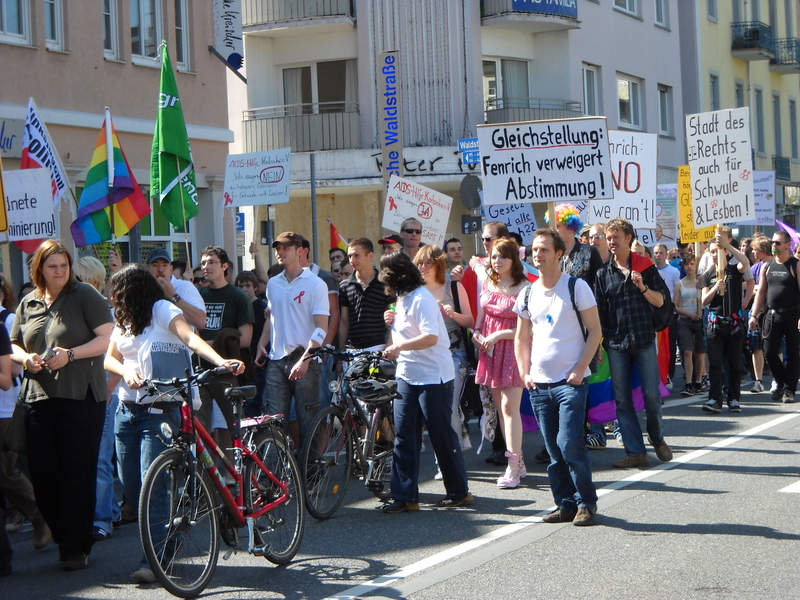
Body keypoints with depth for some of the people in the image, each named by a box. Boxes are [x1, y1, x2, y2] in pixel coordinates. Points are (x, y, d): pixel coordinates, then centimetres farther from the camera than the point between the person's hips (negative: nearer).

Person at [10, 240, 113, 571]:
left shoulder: (85, 295, 0)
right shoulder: (28, 303, 15)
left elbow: (107, 338, -6)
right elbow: (13, 345, 21)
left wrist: (70, 354, -17)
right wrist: (25, 358, -1)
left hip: (81, 397, -5)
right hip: (39, 397, 5)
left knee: (77, 474, -3)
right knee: (42, 474, 3)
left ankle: (77, 547, 6)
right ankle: (64, 535, 19)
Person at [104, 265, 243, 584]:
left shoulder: (162, 310, -7)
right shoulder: (123, 321, 16)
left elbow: (190, 337, -22)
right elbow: (110, 358, 9)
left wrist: (221, 361, -39)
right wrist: (127, 371, -14)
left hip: (159, 411, -7)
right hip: (127, 410, 7)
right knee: (131, 488, 7)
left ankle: (153, 560, -8)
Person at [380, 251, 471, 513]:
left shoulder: (421, 299, -16)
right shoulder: (402, 299, 14)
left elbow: (431, 337, -26)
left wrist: (399, 347, -29)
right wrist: (393, 322, 8)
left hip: (432, 377, -9)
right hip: (407, 376, 9)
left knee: (442, 435, 1)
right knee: (403, 437, 4)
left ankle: (459, 491, 15)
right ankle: (404, 496, 7)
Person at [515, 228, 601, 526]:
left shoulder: (576, 287, -4)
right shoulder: (528, 294, 10)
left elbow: (595, 331, -4)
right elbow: (522, 338, 18)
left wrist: (580, 370, -12)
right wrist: (525, 373, 5)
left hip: (570, 381, -5)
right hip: (539, 384, 5)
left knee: (569, 443, -12)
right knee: (553, 449, 7)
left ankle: (586, 503, 1)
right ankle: (565, 504, 17)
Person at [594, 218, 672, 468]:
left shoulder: (645, 266, 4)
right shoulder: (603, 272, 7)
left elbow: (660, 300, 2)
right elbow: (599, 310, 9)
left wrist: (642, 287, -15)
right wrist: (600, 340, 3)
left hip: (644, 340, -2)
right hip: (616, 344, 2)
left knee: (652, 394, -1)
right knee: (622, 399, 0)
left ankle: (657, 439, 24)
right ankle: (635, 452, 6)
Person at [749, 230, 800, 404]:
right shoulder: (767, 267, 10)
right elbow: (761, 292, 14)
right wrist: (754, 315, 7)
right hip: (772, 315, 5)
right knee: (769, 352, 2)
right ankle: (781, 383, 20)